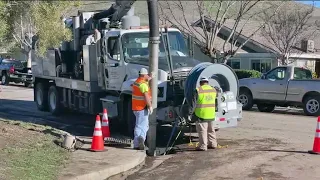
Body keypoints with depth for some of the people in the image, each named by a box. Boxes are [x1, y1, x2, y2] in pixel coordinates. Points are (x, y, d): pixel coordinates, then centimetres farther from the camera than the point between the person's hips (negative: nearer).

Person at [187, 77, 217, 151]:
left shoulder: (198, 91, -11)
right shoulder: (214, 90, 8)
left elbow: (193, 104, -12)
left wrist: (190, 114, -9)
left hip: (201, 115, -6)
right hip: (211, 115, 6)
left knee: (202, 130, -1)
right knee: (211, 130, 19)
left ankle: (203, 146, 0)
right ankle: (213, 143, 26)